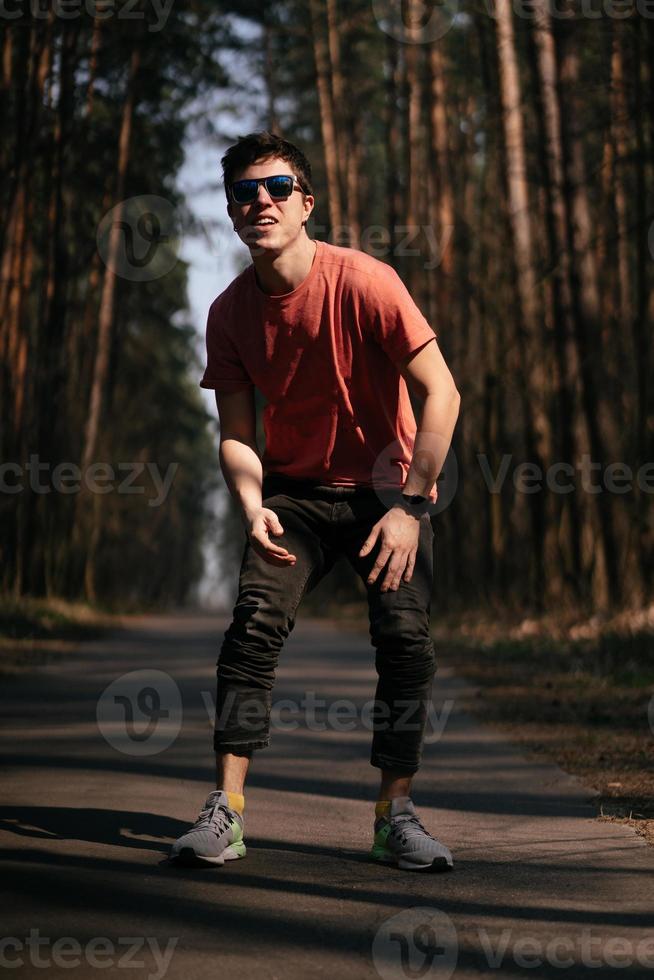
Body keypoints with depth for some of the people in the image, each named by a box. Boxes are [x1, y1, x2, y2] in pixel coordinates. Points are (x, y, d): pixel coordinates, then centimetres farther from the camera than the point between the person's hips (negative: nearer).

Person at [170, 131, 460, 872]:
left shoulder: (363, 281, -17)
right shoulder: (230, 312, -4)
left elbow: (441, 394, -18)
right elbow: (236, 433, 0)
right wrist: (254, 507, -20)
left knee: (405, 638, -15)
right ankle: (225, 811, -15)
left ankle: (395, 816, -2)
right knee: (255, 620, -17)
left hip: (387, 489, -2)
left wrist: (409, 508, -20)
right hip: (295, 491, 2)